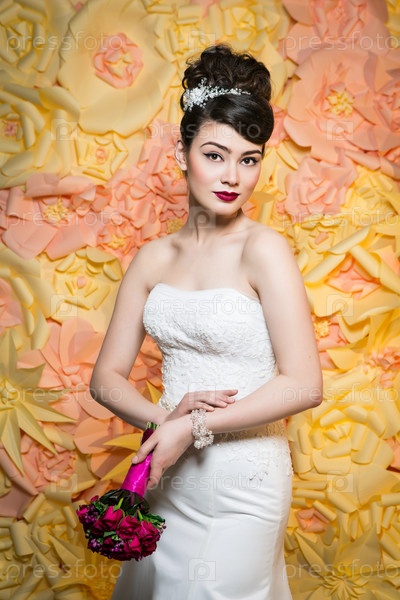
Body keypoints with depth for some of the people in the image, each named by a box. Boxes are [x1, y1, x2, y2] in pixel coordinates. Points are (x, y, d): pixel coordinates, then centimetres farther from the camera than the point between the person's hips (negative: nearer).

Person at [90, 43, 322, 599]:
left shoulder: (264, 249, -14)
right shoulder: (154, 257, 1)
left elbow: (304, 385, -19)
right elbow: (107, 376, 1)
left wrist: (194, 428, -17)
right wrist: (165, 418, -17)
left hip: (243, 479, -5)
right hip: (167, 476, 5)